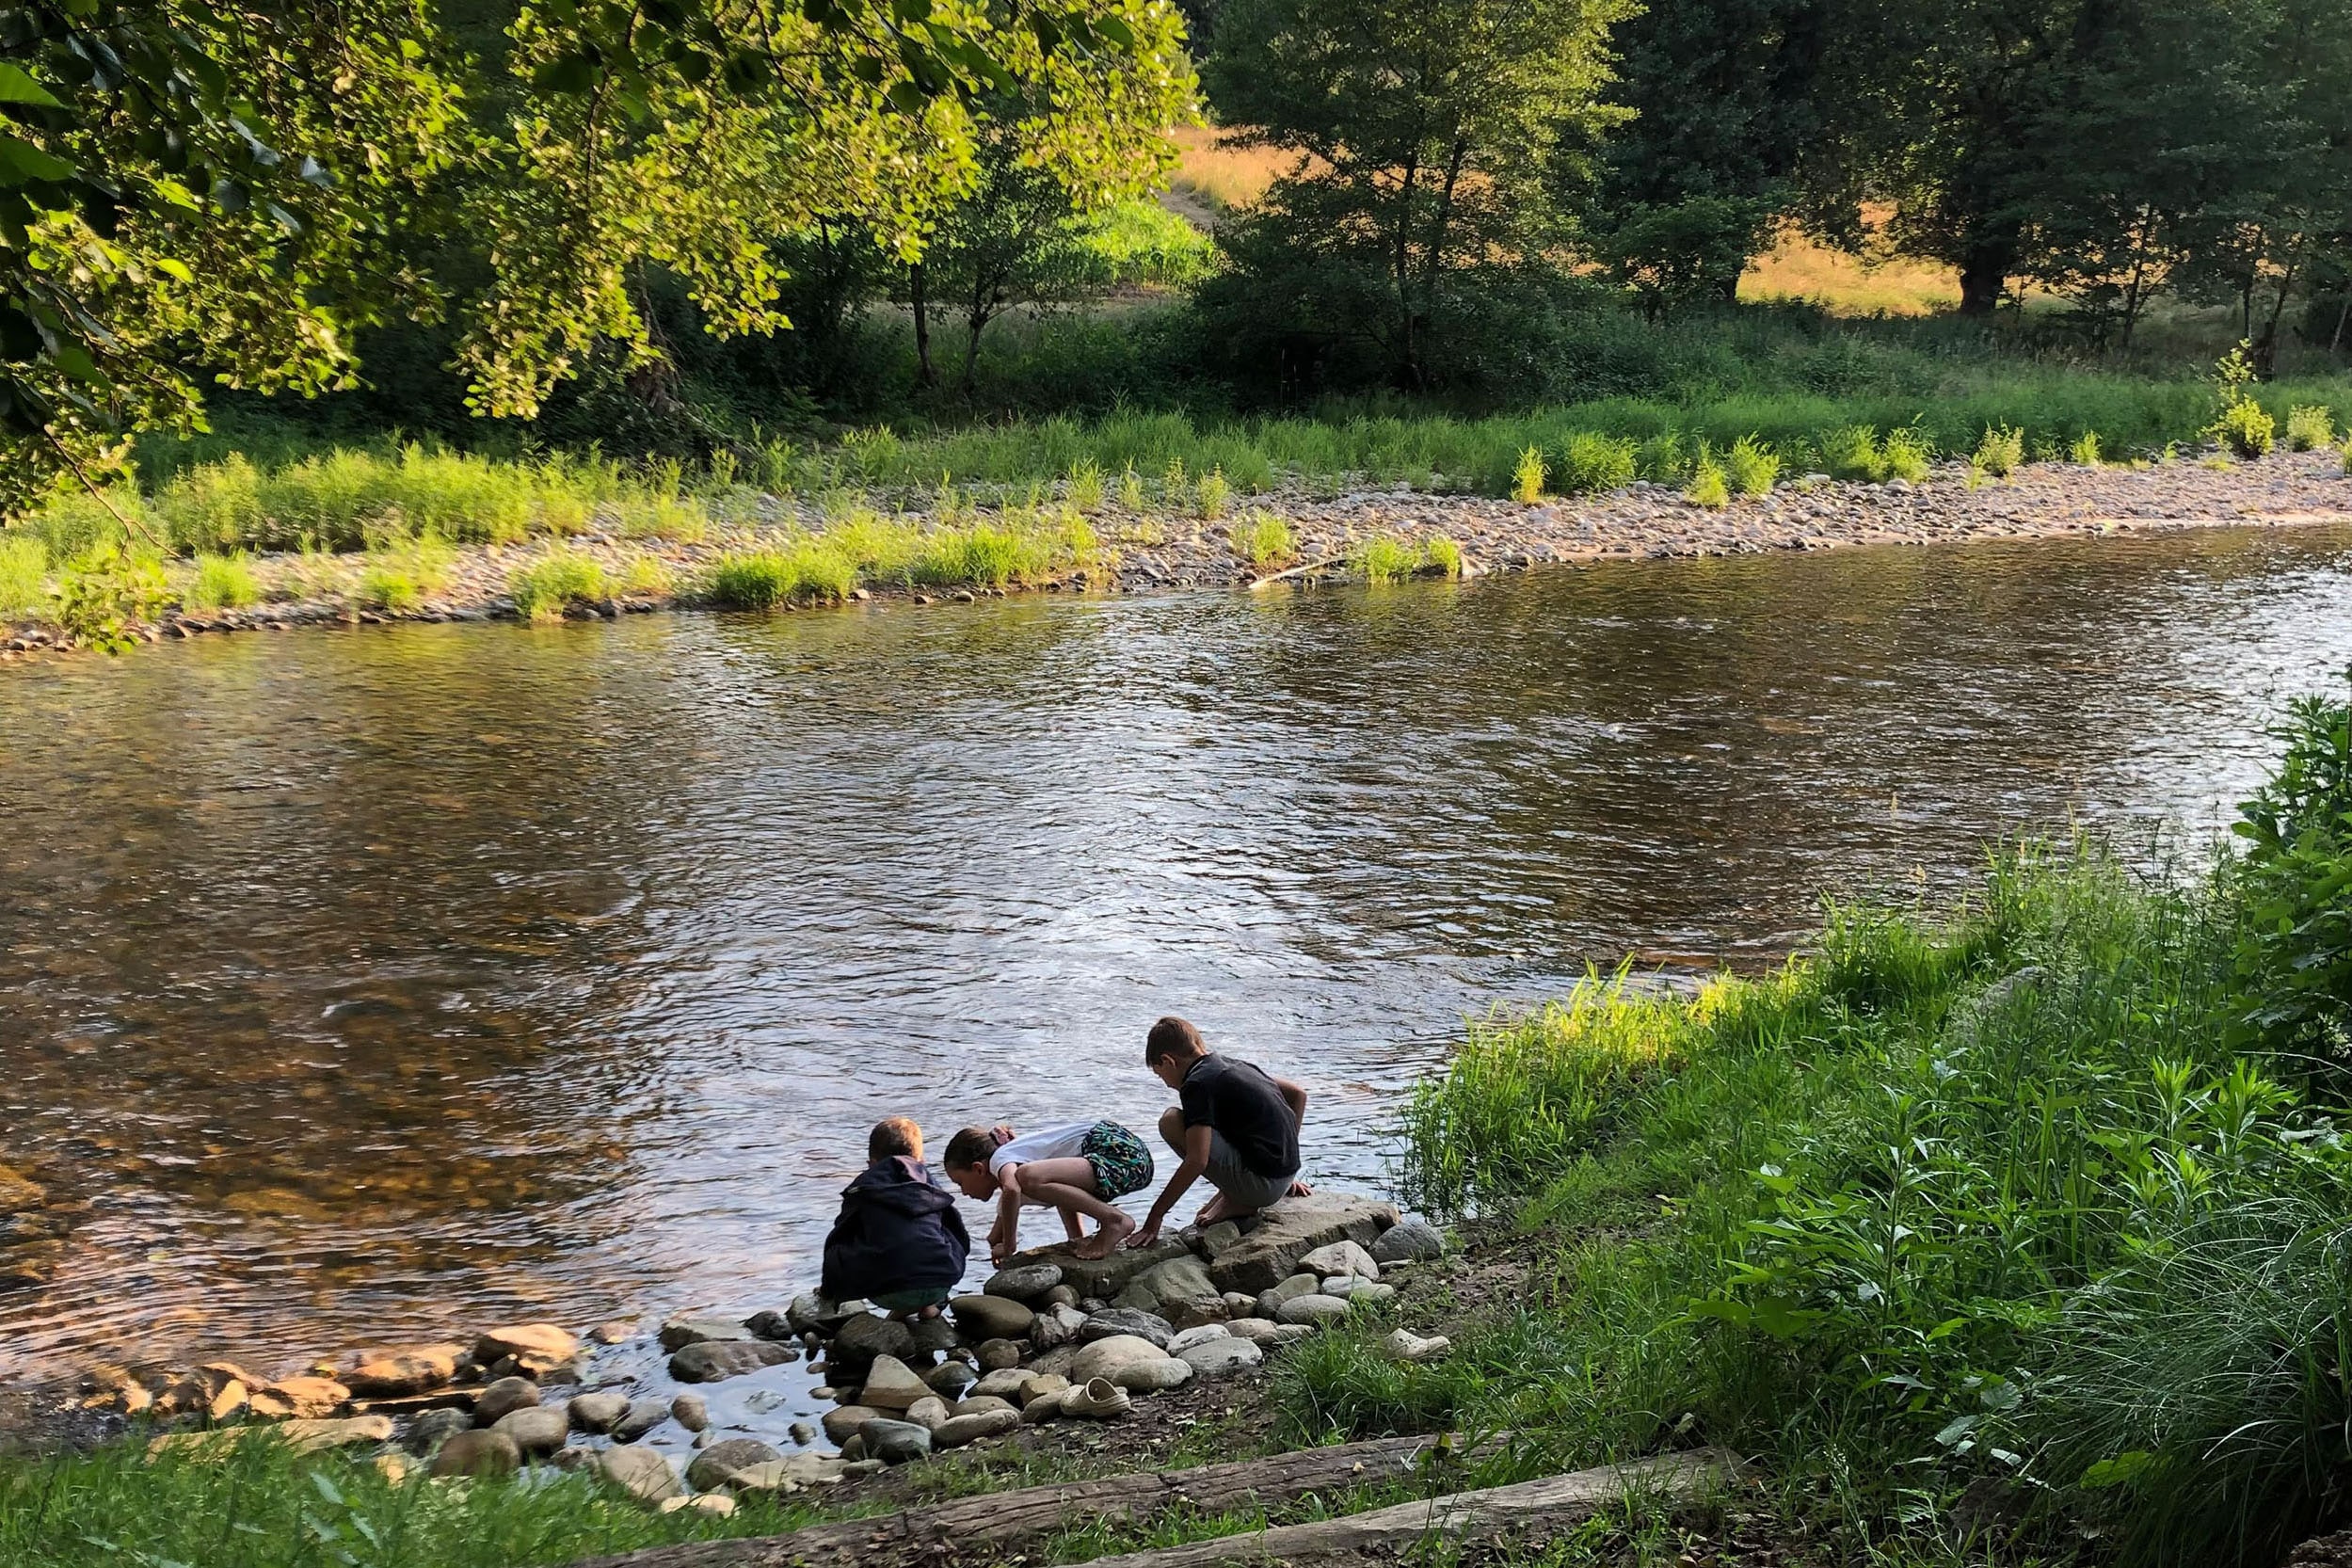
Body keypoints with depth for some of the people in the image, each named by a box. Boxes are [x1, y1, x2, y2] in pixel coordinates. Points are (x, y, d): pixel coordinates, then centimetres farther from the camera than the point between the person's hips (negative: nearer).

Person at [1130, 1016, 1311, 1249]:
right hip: (1285, 1175, 9)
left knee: (1171, 1121, -11)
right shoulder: (1234, 1066, 15)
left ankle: (1236, 1202, -4)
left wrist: (1155, 1218, -15)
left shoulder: (1198, 1083, -11)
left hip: (1260, 1182, -9)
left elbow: (1197, 1161, -20)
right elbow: (1299, 1094, 25)